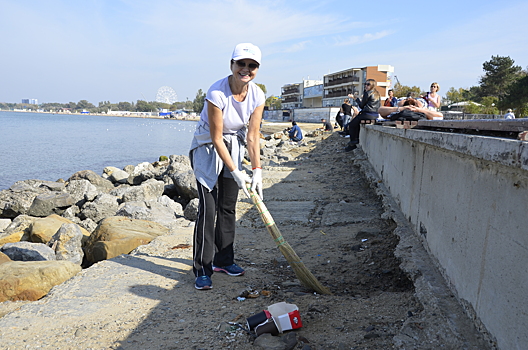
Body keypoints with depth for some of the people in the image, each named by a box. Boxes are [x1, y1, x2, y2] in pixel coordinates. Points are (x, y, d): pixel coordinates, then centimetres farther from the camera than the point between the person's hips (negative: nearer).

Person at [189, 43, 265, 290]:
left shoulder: (257, 96, -10)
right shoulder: (217, 93, -26)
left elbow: (252, 136, -8)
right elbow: (217, 138, -22)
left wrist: (257, 171, -15)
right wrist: (235, 172, -20)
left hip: (234, 148, 5)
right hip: (208, 149, -5)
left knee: (228, 207, 9)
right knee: (208, 209, -10)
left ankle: (223, 260, 23)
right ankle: (202, 269, -1)